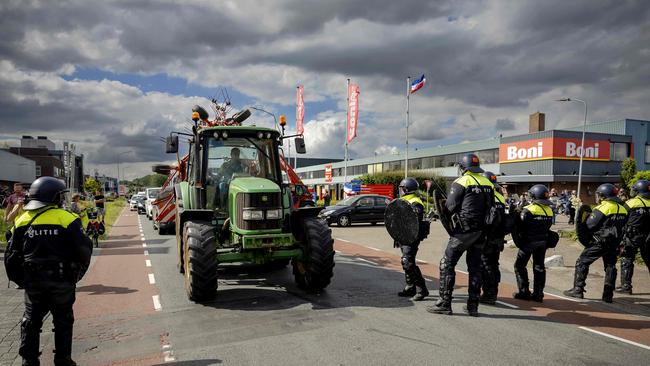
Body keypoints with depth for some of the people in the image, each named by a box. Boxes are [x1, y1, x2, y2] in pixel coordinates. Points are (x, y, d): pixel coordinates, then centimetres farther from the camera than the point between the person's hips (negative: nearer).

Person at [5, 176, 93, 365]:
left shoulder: (22, 221, 2)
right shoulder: (67, 219, -12)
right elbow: (84, 250, -13)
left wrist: (19, 277, 20)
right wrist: (78, 271, 5)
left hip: (32, 281, 3)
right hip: (61, 281, -3)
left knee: (31, 320, 18)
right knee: (63, 321, 11)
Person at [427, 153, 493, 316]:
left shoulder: (461, 182, -10)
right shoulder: (488, 184, 9)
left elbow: (450, 206, -9)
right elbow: (490, 207, 12)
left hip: (464, 230, -6)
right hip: (481, 230, 7)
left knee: (447, 264, 0)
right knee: (475, 266, 14)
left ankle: (444, 304, 0)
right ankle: (473, 305, 18)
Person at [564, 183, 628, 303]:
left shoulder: (602, 208, -14)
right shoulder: (622, 208, 8)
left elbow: (589, 226, -15)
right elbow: (624, 226, 14)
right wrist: (618, 240, 17)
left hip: (600, 242, -7)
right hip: (615, 243, 7)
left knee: (582, 262, 2)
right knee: (610, 266, 16)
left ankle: (578, 290, 3)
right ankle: (608, 295, 17)